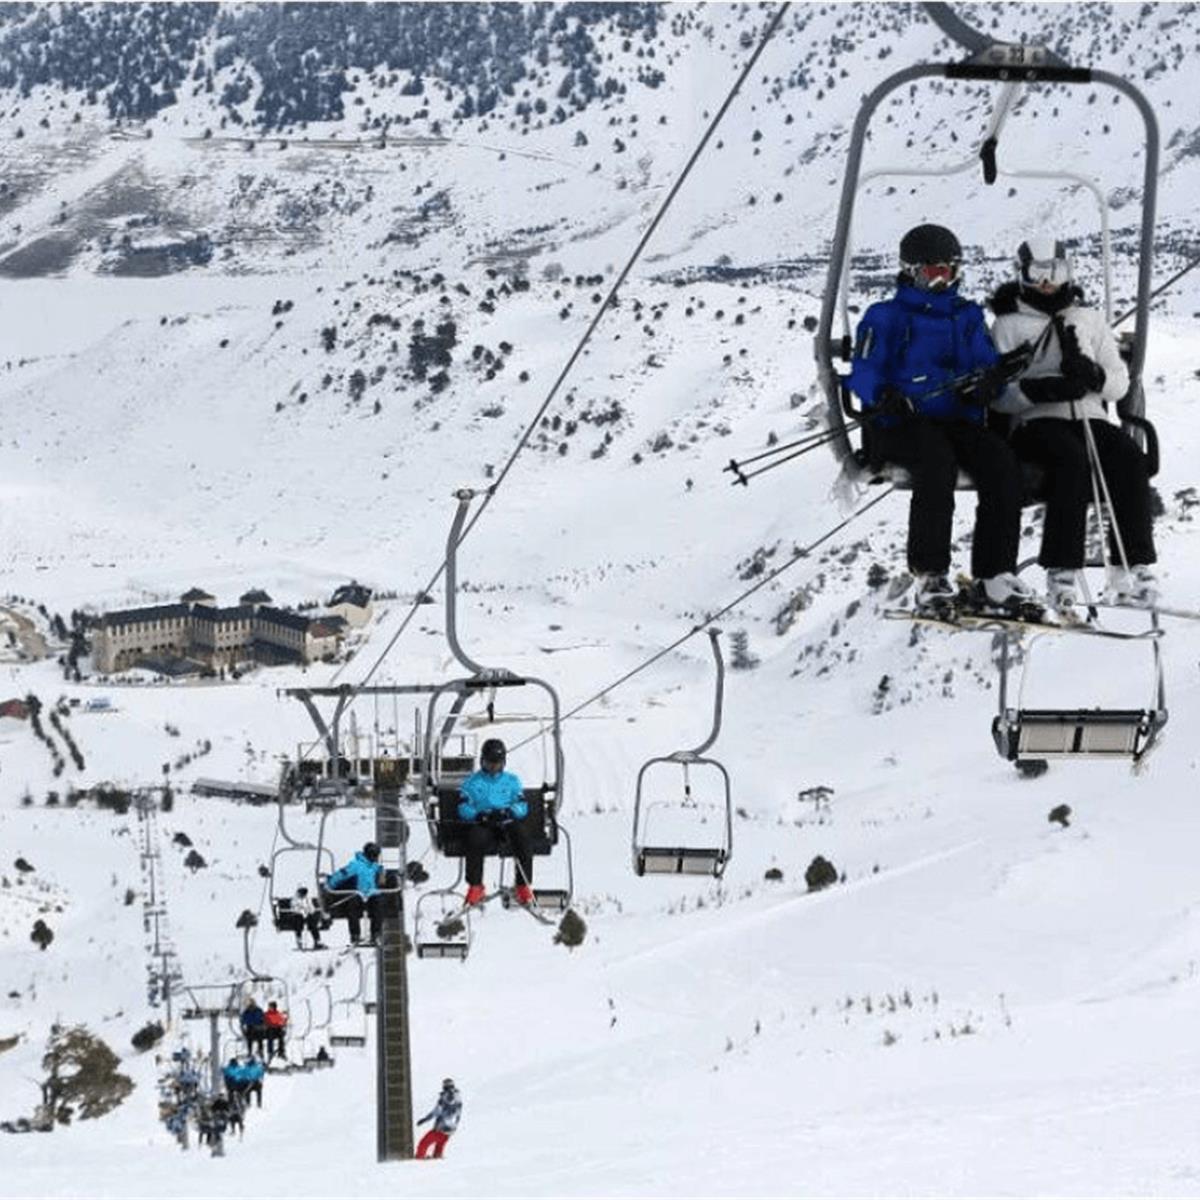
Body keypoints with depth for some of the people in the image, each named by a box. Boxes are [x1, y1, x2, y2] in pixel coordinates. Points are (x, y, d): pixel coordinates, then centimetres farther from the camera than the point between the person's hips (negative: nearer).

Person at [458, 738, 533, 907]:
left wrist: (507, 812, -13)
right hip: (481, 825, -1)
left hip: (507, 824, 1)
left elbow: (522, 807, 9)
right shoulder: (472, 782, 17)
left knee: (522, 837, -31)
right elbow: (463, 808, 5)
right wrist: (479, 815, -16)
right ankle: (475, 887, -27)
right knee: (475, 838, -36)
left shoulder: (512, 781, 21)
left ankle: (523, 886, -24)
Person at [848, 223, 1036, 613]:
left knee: (1002, 462, -25)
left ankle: (994, 574, -24)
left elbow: (986, 363, 14)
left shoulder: (968, 317, 24)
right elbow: (863, 371, -1)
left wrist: (990, 380, -12)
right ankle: (929, 574, -33)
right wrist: (883, 396, -24)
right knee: (938, 460, -36)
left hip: (956, 420, 4)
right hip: (900, 424, -4)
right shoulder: (887, 317, 10)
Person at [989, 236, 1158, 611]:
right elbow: (997, 394, 0)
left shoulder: (1090, 320, 21)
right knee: (1073, 458, -37)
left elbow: (1120, 384, 14)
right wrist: (1038, 390, -19)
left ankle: (1133, 567, -33)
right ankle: (1061, 574, -42)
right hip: (1036, 423, -3)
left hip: (1089, 417, 3)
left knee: (1129, 455, -29)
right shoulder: (1008, 325, 11)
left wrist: (1094, 376, -9)